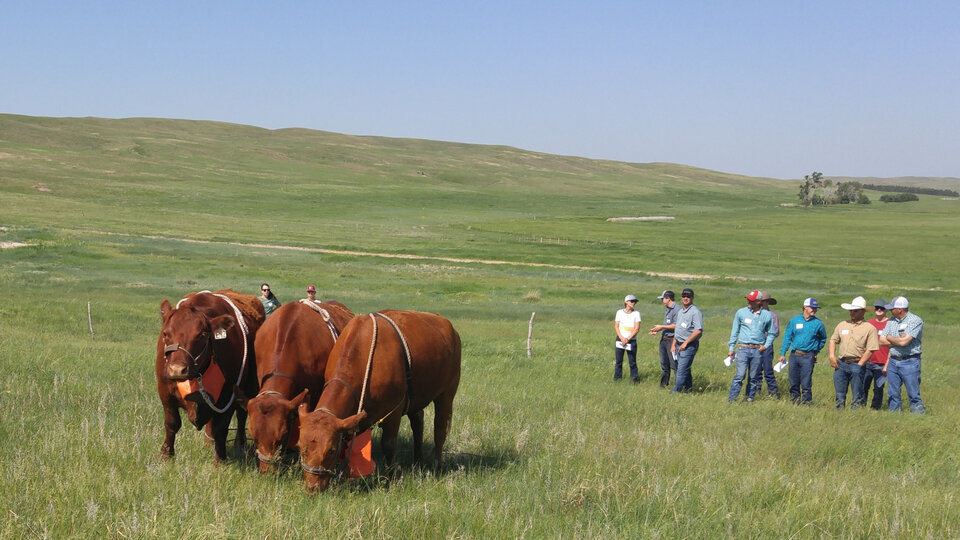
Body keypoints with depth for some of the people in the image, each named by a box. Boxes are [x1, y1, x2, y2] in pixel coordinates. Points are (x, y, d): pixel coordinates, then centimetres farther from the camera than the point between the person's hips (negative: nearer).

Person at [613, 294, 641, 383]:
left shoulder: (636, 313, 2)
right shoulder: (620, 312, 5)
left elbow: (637, 329, -3)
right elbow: (616, 326, 4)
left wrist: (627, 339, -10)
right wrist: (622, 338, -9)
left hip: (631, 340, -1)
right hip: (620, 339, 1)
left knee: (632, 361, -2)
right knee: (618, 361, 2)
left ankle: (634, 378, 5)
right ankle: (617, 378, 9)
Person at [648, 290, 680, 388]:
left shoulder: (677, 309, -14)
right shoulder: (667, 309, 18)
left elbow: (676, 325, -20)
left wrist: (662, 327, -13)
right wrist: (657, 331, 17)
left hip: (671, 340, -10)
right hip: (663, 339, 10)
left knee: (674, 365, -10)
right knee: (664, 365, 14)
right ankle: (663, 385, 21)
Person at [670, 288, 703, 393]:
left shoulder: (695, 312, -11)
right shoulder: (680, 311, 16)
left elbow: (698, 330, -19)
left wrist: (685, 343, -18)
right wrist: (673, 344, 17)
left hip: (689, 345, -8)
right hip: (679, 344, 8)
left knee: (682, 369, -11)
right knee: (685, 368, 15)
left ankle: (676, 391, -13)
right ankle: (688, 387, 26)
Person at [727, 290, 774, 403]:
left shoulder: (767, 315, 6)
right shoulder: (741, 312, 5)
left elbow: (771, 333, 17)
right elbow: (734, 331, 11)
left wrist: (766, 345, 2)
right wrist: (731, 348, 8)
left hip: (758, 350, 1)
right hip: (743, 348, -1)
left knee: (754, 377, 4)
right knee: (740, 374, -12)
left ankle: (750, 398, 14)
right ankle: (732, 398, -11)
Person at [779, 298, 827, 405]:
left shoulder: (818, 323, 4)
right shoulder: (794, 321, 7)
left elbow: (823, 339, 20)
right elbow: (787, 337, 11)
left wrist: (816, 351, 15)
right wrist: (783, 354, 6)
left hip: (808, 356, -2)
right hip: (794, 355, 2)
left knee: (806, 383, -7)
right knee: (793, 382, 7)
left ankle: (806, 403, -3)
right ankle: (794, 402, 17)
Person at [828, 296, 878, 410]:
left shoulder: (869, 328, -1)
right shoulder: (842, 325, 14)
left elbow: (870, 350, -6)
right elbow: (833, 340, 16)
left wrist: (860, 365, -11)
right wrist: (832, 356, 1)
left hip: (857, 365, -4)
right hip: (840, 363, 4)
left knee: (856, 396, -1)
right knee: (840, 394, 6)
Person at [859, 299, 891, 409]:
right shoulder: (869, 323, 13)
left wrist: (887, 364, -6)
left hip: (881, 364, -4)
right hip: (867, 362, 4)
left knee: (878, 389, 1)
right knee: (862, 387, 1)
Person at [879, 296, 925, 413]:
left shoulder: (915, 321, -9)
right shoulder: (891, 321, 12)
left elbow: (904, 342, -18)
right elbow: (882, 341, 6)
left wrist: (890, 338, -1)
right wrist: (898, 340, -7)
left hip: (909, 362, -6)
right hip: (893, 361, 6)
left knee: (913, 394, -5)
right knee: (893, 394, 9)